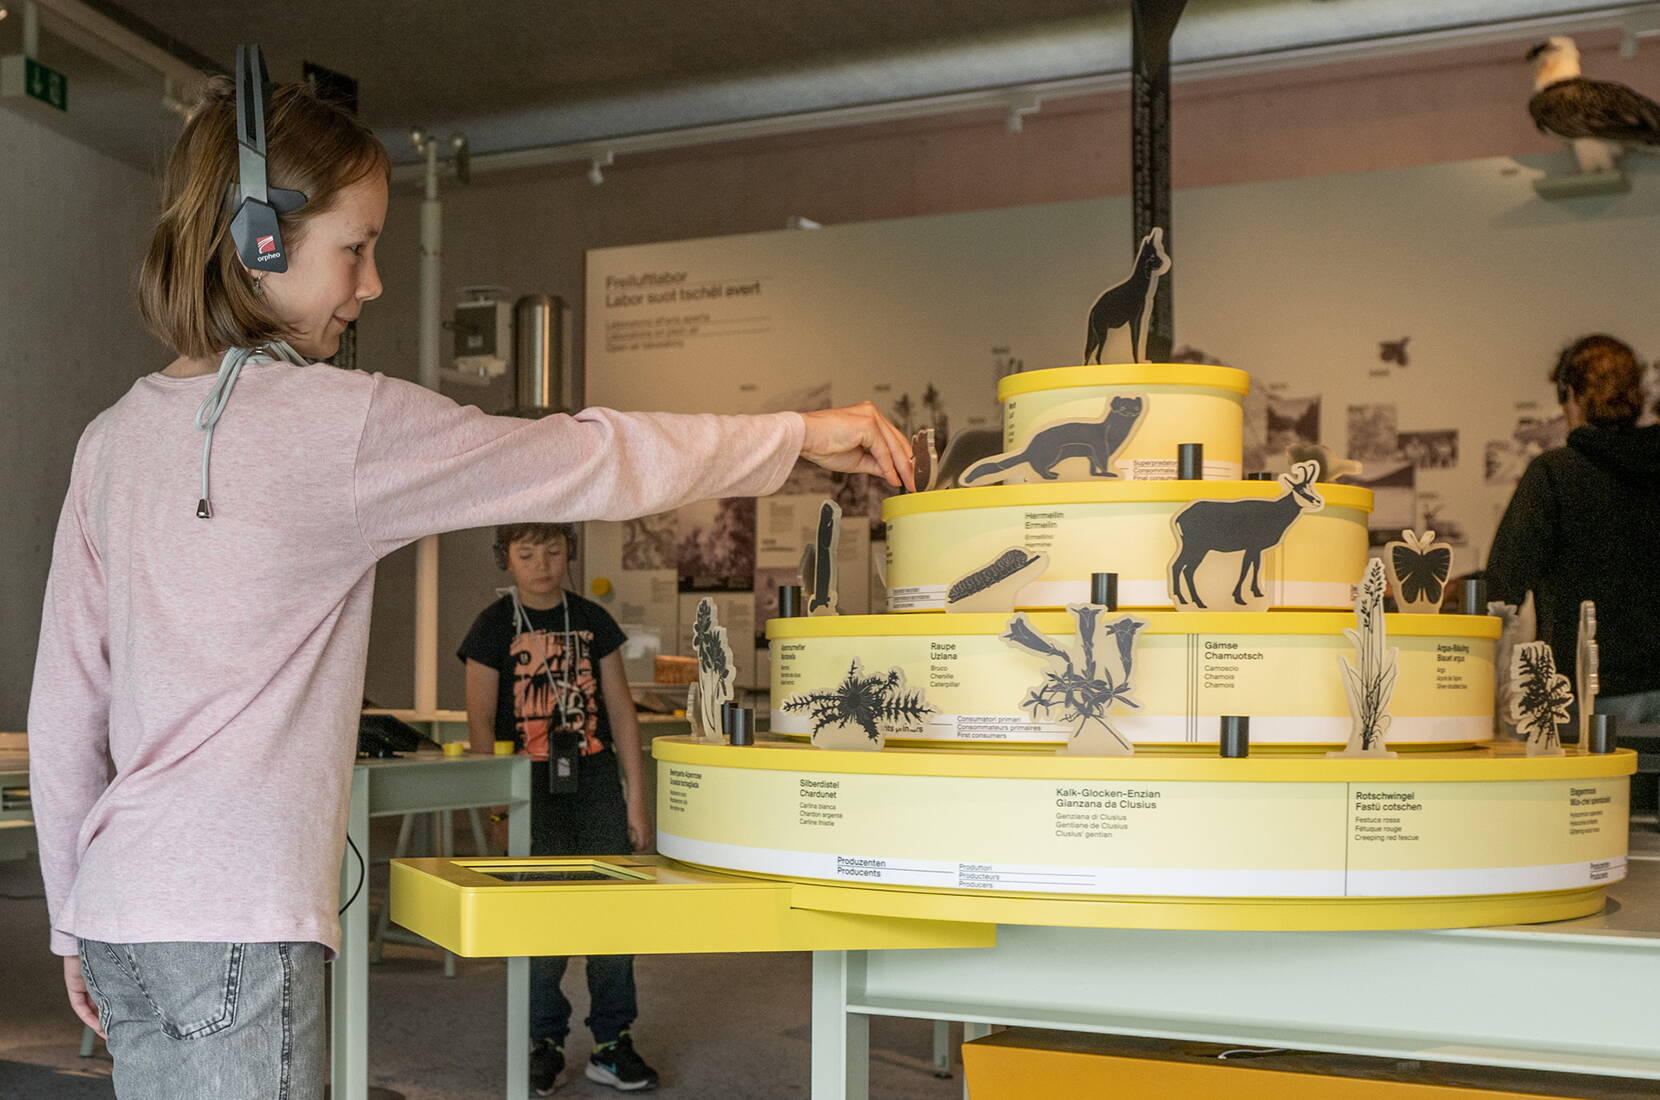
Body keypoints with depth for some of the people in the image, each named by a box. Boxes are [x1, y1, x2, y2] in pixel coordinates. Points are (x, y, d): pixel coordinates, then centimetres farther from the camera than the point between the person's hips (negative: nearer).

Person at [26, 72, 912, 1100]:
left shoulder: (114, 437, 9)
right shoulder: (344, 422, -12)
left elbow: (64, 705, 13)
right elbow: (587, 462, -6)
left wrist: (74, 919, 22)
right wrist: (803, 433, 6)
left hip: (118, 908, 8)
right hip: (234, 917, -8)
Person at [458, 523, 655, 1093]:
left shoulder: (592, 621, 9)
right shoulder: (494, 625, 0)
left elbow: (621, 710, 10)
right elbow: (480, 723, -1)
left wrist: (635, 799, 5)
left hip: (595, 776, 3)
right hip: (531, 783, -2)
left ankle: (612, 1042, 10)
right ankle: (544, 1042, 12)